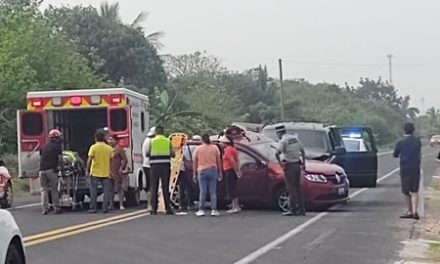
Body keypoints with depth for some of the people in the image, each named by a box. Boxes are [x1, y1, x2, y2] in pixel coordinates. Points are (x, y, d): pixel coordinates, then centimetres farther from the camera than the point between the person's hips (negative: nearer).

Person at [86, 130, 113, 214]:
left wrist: (87, 170, -2)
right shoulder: (109, 148, 3)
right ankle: (105, 208, 3)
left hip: (95, 173, -2)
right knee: (106, 191, 6)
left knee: (93, 191, 4)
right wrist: (110, 171, 14)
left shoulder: (93, 147, -6)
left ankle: (93, 208, 4)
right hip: (106, 173, 2)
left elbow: (89, 160, -9)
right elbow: (111, 160, 6)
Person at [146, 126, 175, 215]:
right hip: (165, 166, 1)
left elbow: (147, 154, -2)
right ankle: (168, 208, 3)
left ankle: (154, 208, 1)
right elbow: (172, 154, 0)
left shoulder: (152, 141, 1)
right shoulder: (168, 141, 4)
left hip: (154, 165, -1)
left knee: (154, 187, 5)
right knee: (165, 187, 5)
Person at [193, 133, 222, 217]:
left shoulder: (198, 149, 2)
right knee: (213, 192, 2)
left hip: (202, 171, 0)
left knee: (203, 192, 2)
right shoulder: (215, 148, 5)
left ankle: (201, 210, 0)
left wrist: (194, 174, 7)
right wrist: (220, 172, 10)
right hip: (213, 170, 1)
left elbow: (195, 162, 2)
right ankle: (214, 210, -2)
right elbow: (219, 161, 5)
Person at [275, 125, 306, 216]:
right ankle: (301, 209, 12)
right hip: (297, 165, 7)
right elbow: (303, 151, 18)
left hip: (289, 165, -7)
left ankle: (293, 209, -5)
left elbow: (277, 153, -25)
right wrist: (303, 162, 22)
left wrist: (280, 163, -14)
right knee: (298, 187, 11)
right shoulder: (295, 138, 12)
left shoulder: (283, 141, -11)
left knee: (291, 188, -3)